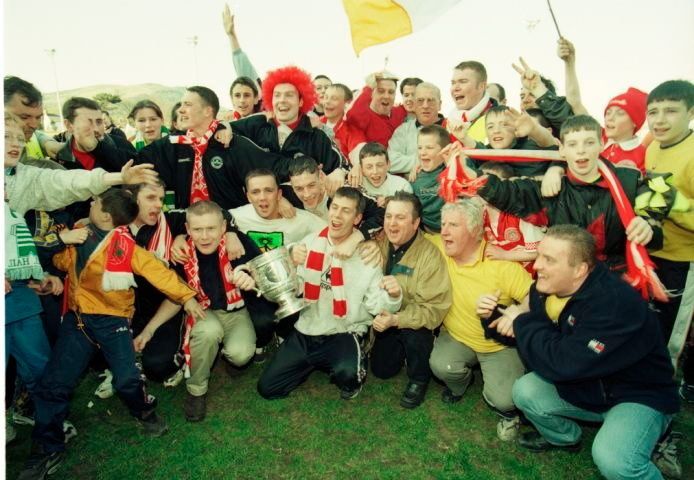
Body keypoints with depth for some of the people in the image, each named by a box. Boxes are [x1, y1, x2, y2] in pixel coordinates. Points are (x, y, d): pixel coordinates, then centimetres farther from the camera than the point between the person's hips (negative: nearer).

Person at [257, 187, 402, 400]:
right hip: (305, 330, 4)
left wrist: (392, 296, -34)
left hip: (344, 333, -4)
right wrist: (290, 263, -14)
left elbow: (377, 305, -12)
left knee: (347, 374, -35)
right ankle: (313, 363, 26)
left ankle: (354, 370, 4)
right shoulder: (311, 242, 1)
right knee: (267, 387, 2)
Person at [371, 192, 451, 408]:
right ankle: (401, 349, 33)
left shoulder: (430, 255, -23)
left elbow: (434, 308, -27)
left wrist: (396, 320, -36)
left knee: (414, 332, -34)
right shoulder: (379, 244, -9)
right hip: (386, 318, 4)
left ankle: (419, 379, -5)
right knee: (381, 369, 1)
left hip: (414, 322, -4)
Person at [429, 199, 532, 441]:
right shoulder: (439, 247, -13)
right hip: (457, 337, 3)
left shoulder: (502, 264, -24)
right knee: (441, 365, -26)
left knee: (503, 399, -21)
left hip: (500, 345, -3)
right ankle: (460, 383, 14)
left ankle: (508, 411, 20)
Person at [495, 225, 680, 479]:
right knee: (524, 391, -8)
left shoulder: (615, 303, -33)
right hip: (586, 385, 7)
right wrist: (501, 317, -14)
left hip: (639, 395, -7)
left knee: (612, 458, -31)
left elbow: (562, 364, -38)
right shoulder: (545, 286, -10)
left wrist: (523, 321, -24)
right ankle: (564, 437, 23)